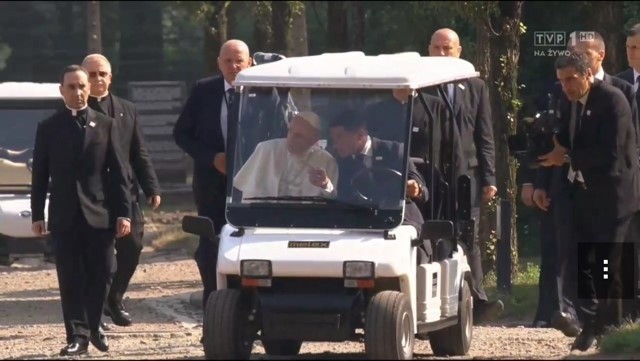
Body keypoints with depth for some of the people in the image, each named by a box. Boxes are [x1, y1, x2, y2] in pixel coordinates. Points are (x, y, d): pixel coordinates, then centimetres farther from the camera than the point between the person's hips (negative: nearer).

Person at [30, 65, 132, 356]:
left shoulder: (105, 125, 6)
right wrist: (37, 215, 4)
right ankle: (77, 335, -1)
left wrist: (123, 212, -3)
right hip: (64, 216, 0)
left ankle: (93, 326, 21)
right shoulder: (48, 128, 7)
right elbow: (39, 175, 8)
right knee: (71, 279, -2)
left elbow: (118, 172, 4)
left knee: (99, 275, 2)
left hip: (99, 213, 0)